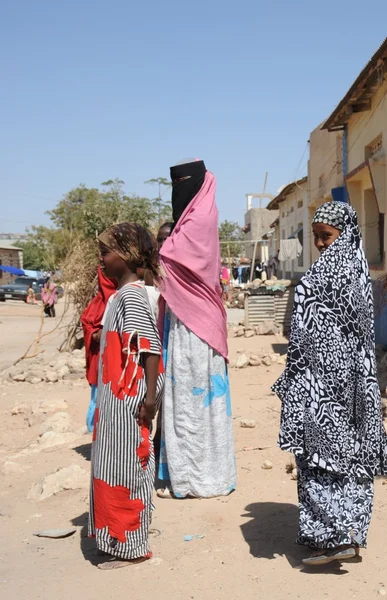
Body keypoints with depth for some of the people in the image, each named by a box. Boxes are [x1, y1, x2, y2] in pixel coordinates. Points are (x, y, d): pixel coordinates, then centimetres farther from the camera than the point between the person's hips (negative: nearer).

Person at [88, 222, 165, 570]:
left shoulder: (131, 294, -15)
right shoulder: (123, 293, 14)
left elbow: (152, 346, -21)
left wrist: (150, 396, -23)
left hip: (128, 399, -10)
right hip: (117, 397, 10)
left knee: (123, 469, -1)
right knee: (122, 469, 16)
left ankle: (130, 546, 12)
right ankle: (125, 540, 27)